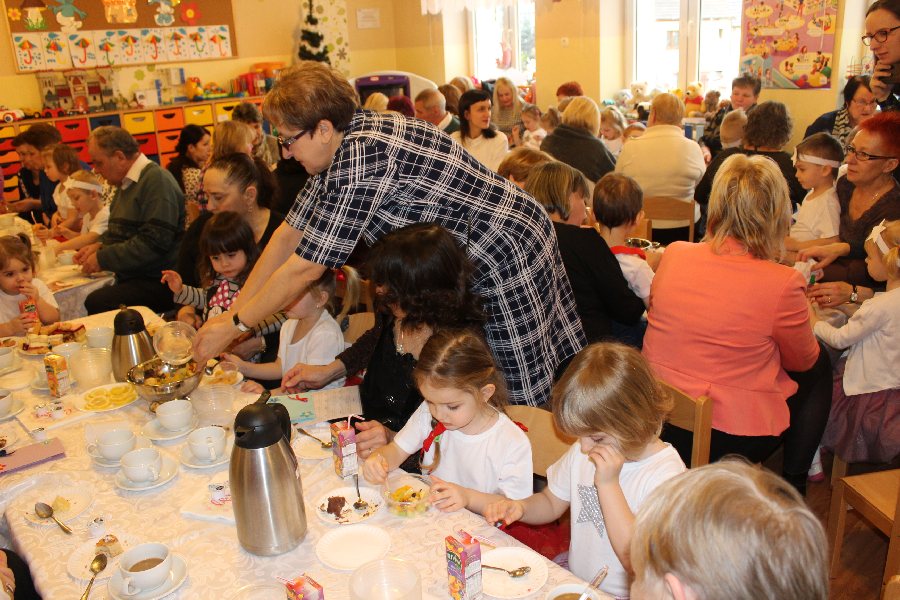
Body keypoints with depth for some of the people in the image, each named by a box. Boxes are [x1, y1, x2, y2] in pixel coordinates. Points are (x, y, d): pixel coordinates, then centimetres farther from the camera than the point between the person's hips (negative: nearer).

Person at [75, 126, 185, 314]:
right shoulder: (126, 183, 20)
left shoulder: (157, 180, -12)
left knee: (94, 304, -29)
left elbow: (154, 242, -20)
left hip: (158, 283, -9)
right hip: (129, 278, 9)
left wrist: (102, 259, -13)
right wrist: (99, 245, 11)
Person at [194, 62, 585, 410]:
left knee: (526, 398, 3)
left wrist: (233, 326, -12)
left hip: (505, 253, -10)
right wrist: (232, 312, 5)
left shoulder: (362, 160, -30)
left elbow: (303, 269, -24)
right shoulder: (342, 144, 2)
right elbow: (288, 236, 7)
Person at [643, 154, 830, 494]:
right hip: (730, 437, -5)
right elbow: (802, 361, -1)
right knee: (819, 368, 22)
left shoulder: (673, 255, -7)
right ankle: (792, 486, 27)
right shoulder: (781, 283, -20)